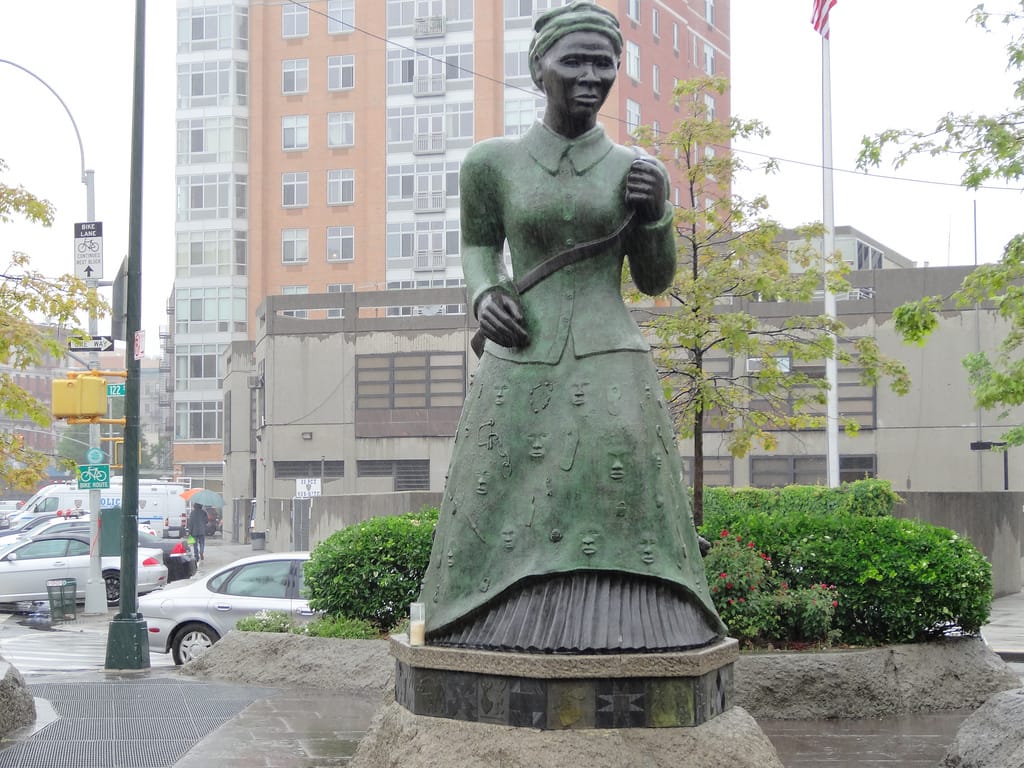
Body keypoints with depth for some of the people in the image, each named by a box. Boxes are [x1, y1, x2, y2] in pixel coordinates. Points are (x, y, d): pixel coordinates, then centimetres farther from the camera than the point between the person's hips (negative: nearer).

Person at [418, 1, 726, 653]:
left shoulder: (635, 170, 5)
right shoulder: (492, 161, 4)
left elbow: (655, 280, 12)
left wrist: (657, 211, -6)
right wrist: (484, 298, -2)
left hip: (611, 374, 0)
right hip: (519, 375, 0)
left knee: (613, 524, -11)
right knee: (507, 534, -4)